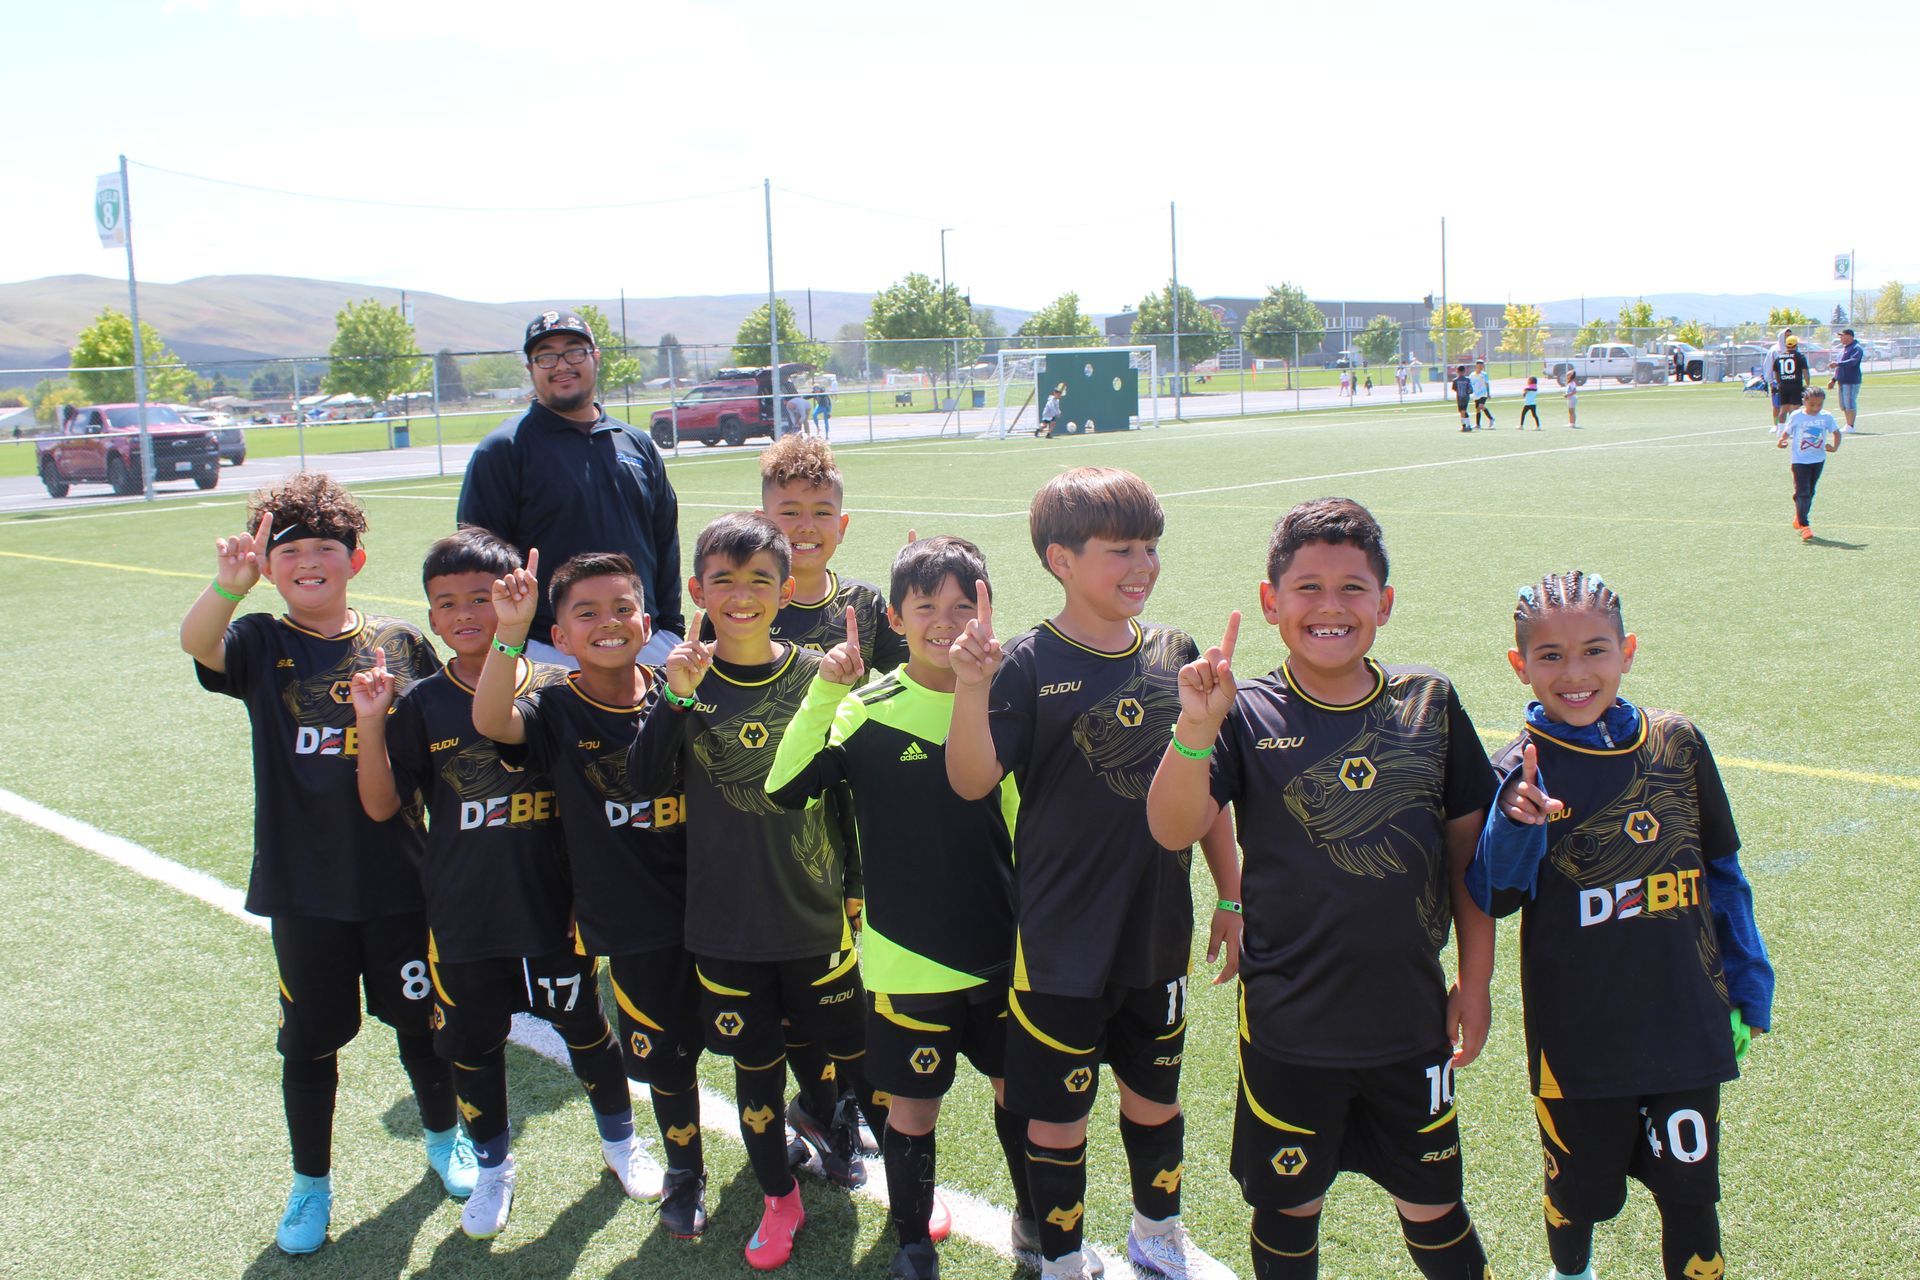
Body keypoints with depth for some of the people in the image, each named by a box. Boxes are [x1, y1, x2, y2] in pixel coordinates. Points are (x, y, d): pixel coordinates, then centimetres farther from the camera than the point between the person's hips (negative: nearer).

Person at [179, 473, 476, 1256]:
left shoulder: (402, 643, -1)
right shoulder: (261, 645, -5)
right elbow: (196, 642, -28)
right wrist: (229, 583, -47)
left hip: (399, 875, 1)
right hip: (303, 885, -1)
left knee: (420, 1019, 16)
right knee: (310, 1039, 13)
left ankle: (443, 1139, 42)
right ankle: (311, 1182, 34)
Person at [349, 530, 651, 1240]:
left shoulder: (556, 689, -8)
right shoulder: (422, 704, -5)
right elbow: (381, 805, -6)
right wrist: (371, 723, -17)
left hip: (552, 907, -1)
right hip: (461, 915, 1)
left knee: (585, 1029, 16)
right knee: (472, 1046, 15)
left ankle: (619, 1138, 41)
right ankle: (493, 1167, 38)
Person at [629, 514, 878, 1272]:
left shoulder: (816, 674, -5)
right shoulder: (687, 679, -4)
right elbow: (645, 782, -15)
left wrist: (859, 886, 4)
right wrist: (675, 699, -27)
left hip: (818, 915, -1)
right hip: (726, 919, 1)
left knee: (856, 1052, 11)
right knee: (755, 1065, 13)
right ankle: (779, 1200, 32)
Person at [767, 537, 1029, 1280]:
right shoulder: (870, 712, -9)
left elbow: (1029, 815, 8)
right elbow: (784, 788, -22)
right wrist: (823, 693, -29)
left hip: (1002, 950, 3)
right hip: (908, 960, -3)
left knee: (1018, 1089, 18)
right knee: (913, 1109, 10)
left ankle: (1034, 1218, 43)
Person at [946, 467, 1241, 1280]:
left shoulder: (1175, 654, 0)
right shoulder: (1029, 667, -13)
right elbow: (972, 781, -21)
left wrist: (1231, 897, 10)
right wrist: (972, 688, -36)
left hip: (1160, 933, 4)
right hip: (1062, 942, -4)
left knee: (1155, 1095, 21)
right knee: (1057, 1117, 8)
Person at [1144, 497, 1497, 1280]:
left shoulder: (1430, 706, -2)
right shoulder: (1249, 718, -10)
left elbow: (1467, 848, 6)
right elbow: (1173, 829, -22)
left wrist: (1475, 981, 7)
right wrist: (1195, 729, -38)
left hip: (1411, 1017, 2)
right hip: (1291, 1026, -2)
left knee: (1432, 1205, 16)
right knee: (1287, 1207, 16)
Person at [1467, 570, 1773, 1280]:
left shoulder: (1676, 742, -3)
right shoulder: (1521, 770, -11)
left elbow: (1722, 872, 9)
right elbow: (1493, 899, -14)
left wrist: (1748, 985, 12)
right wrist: (1515, 825, -32)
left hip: (1685, 1023, 2)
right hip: (1576, 1035, -2)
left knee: (1690, 1193, 10)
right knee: (1577, 1192, 16)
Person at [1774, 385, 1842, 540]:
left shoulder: (1826, 417, -1)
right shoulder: (1796, 416, -8)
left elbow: (1836, 432, 9)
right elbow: (1787, 432, -1)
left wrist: (1835, 447, -7)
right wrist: (1781, 441, -22)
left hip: (1818, 460, 3)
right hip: (1800, 460, -3)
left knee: (1810, 492, 14)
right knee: (1802, 492, -9)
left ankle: (1799, 518, 32)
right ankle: (1804, 526, -8)